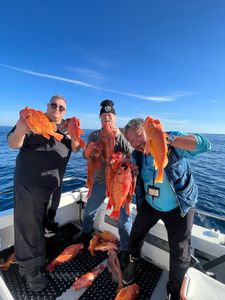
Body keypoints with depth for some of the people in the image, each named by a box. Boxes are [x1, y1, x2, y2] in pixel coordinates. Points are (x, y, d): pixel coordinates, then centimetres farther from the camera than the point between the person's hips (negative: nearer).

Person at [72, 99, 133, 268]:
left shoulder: (122, 134, -7)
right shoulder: (94, 135, -1)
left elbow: (130, 153, -20)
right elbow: (86, 155, -6)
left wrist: (118, 136, -31)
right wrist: (90, 149, -27)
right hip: (100, 180, 4)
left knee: (123, 217, 1)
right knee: (89, 210, 20)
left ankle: (126, 250, 26)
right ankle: (86, 234, 50)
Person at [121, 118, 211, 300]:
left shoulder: (173, 141, -20)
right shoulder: (136, 156, -8)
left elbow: (204, 145, -33)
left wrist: (167, 139, -42)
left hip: (179, 207, -3)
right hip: (150, 204, 4)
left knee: (180, 255, 8)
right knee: (136, 235, 18)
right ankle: (134, 261, 51)